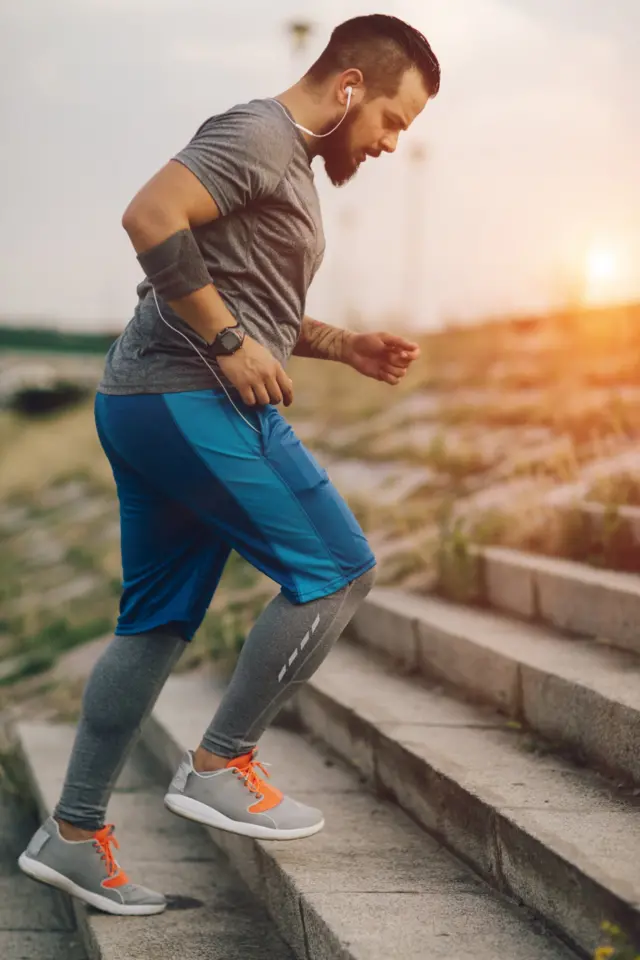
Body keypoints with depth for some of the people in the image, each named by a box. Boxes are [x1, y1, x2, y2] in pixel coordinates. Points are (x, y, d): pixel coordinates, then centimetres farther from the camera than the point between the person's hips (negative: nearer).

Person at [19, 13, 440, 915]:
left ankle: (73, 833, 15)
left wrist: (346, 347, 17)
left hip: (144, 403, 10)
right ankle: (219, 765, 1)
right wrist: (228, 343, -20)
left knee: (157, 623, 12)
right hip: (195, 400, -10)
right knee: (337, 569, -4)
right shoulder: (259, 135, -9)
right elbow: (151, 216, -23)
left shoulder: (290, 164, 23)